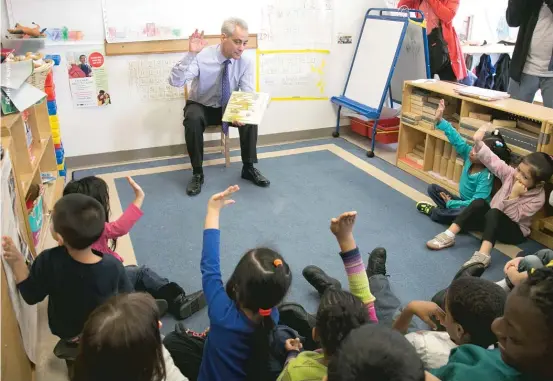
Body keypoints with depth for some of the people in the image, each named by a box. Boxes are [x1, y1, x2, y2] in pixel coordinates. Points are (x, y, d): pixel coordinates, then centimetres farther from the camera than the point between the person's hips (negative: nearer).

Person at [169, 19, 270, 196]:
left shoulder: (245, 63, -13)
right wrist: (191, 54, -45)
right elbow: (175, 81, -32)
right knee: (193, 119, -36)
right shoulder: (202, 57, -22)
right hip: (201, 107, -2)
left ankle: (248, 168, -8)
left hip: (229, 107, 3)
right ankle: (197, 173, -20)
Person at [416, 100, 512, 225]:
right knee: (432, 188, 4)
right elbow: (456, 139, -17)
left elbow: (475, 203, -31)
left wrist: (450, 203, -24)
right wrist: (440, 120, -25)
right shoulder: (469, 154, -11)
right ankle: (449, 210, -14)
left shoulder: (486, 177, -28)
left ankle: (433, 211, -12)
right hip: (463, 201, 7)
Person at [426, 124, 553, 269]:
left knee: (493, 213, -36)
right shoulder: (511, 174, -9)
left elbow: (513, 217, -25)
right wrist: (478, 143, -29)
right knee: (479, 203, -25)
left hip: (514, 230, -5)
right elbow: (492, 161, -16)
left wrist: (514, 195, -35)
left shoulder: (537, 199, -20)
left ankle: (483, 254, -55)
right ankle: (449, 235, -33)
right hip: (493, 219, 5)